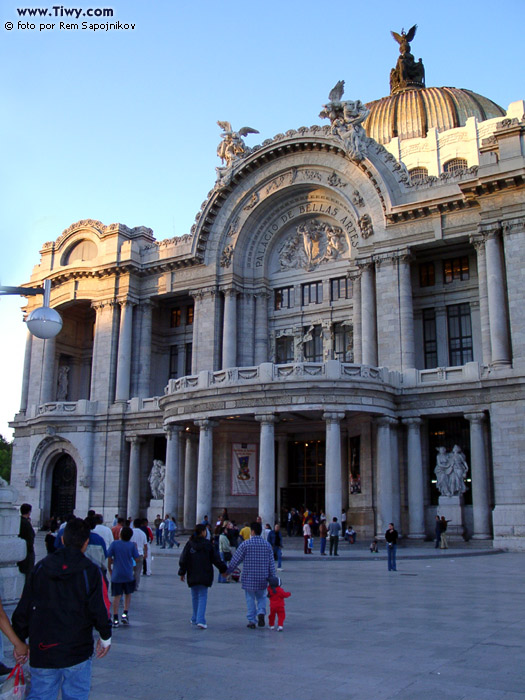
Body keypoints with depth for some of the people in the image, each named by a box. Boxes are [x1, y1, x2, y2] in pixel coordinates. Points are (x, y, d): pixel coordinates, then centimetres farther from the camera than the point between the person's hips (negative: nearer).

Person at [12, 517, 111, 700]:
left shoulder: (40, 568, 1)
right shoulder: (91, 571, -8)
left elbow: (23, 609, 5)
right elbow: (100, 609, -8)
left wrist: (20, 640, 17)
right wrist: (105, 637, 9)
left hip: (41, 651, 2)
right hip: (77, 651, -2)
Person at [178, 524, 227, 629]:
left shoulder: (189, 544, -1)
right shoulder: (207, 544, -5)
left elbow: (183, 559, -1)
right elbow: (216, 559, -1)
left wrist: (182, 572, 8)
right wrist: (223, 569, 10)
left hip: (192, 576, 2)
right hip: (205, 576, -2)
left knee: (195, 597, 16)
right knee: (202, 597, 1)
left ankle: (195, 618, 23)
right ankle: (200, 620, -12)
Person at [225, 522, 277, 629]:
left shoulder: (246, 544, -8)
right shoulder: (267, 545, 1)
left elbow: (236, 559, -3)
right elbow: (271, 563, 3)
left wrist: (228, 571, 10)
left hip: (248, 578, -2)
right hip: (262, 578, 2)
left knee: (250, 599, 9)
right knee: (261, 597, 18)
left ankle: (251, 621, 10)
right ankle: (261, 613, -5)